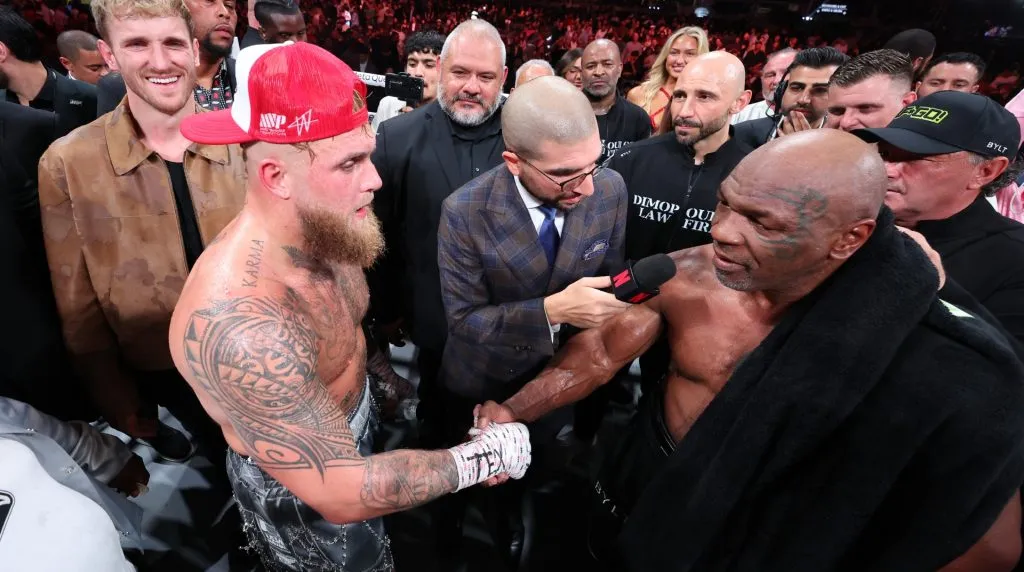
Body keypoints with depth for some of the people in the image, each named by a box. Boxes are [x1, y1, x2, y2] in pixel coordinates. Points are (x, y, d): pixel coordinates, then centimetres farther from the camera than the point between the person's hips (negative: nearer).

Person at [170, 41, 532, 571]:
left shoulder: (318, 229, -16)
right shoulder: (240, 326, -41)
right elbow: (344, 494, -35)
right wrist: (481, 457, -26)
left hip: (354, 432, 6)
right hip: (305, 497, -6)